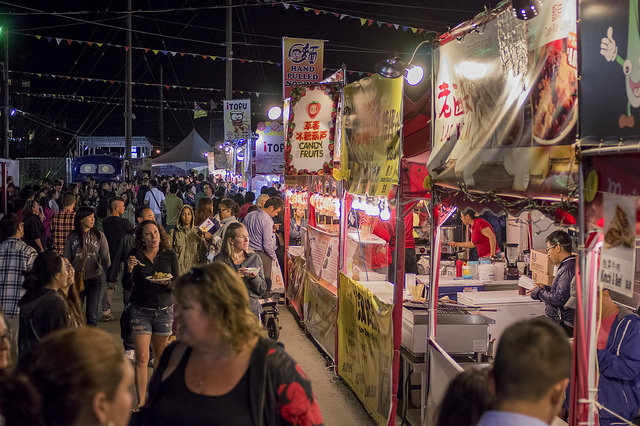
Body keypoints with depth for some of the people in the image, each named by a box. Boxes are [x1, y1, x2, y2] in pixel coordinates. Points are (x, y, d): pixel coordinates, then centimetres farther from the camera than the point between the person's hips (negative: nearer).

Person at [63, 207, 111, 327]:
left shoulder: (99, 236, 3)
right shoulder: (72, 237, 4)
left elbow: (105, 258, 0)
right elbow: (66, 259, 8)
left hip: (94, 278, -1)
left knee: (92, 315, -3)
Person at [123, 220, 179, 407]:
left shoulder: (170, 255, 1)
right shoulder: (135, 255, -2)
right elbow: (127, 285, -2)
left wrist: (168, 283, -20)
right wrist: (129, 269, -20)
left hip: (164, 310, 2)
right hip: (141, 311, -2)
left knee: (162, 356, 12)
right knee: (142, 358, -7)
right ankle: (141, 402, -3)